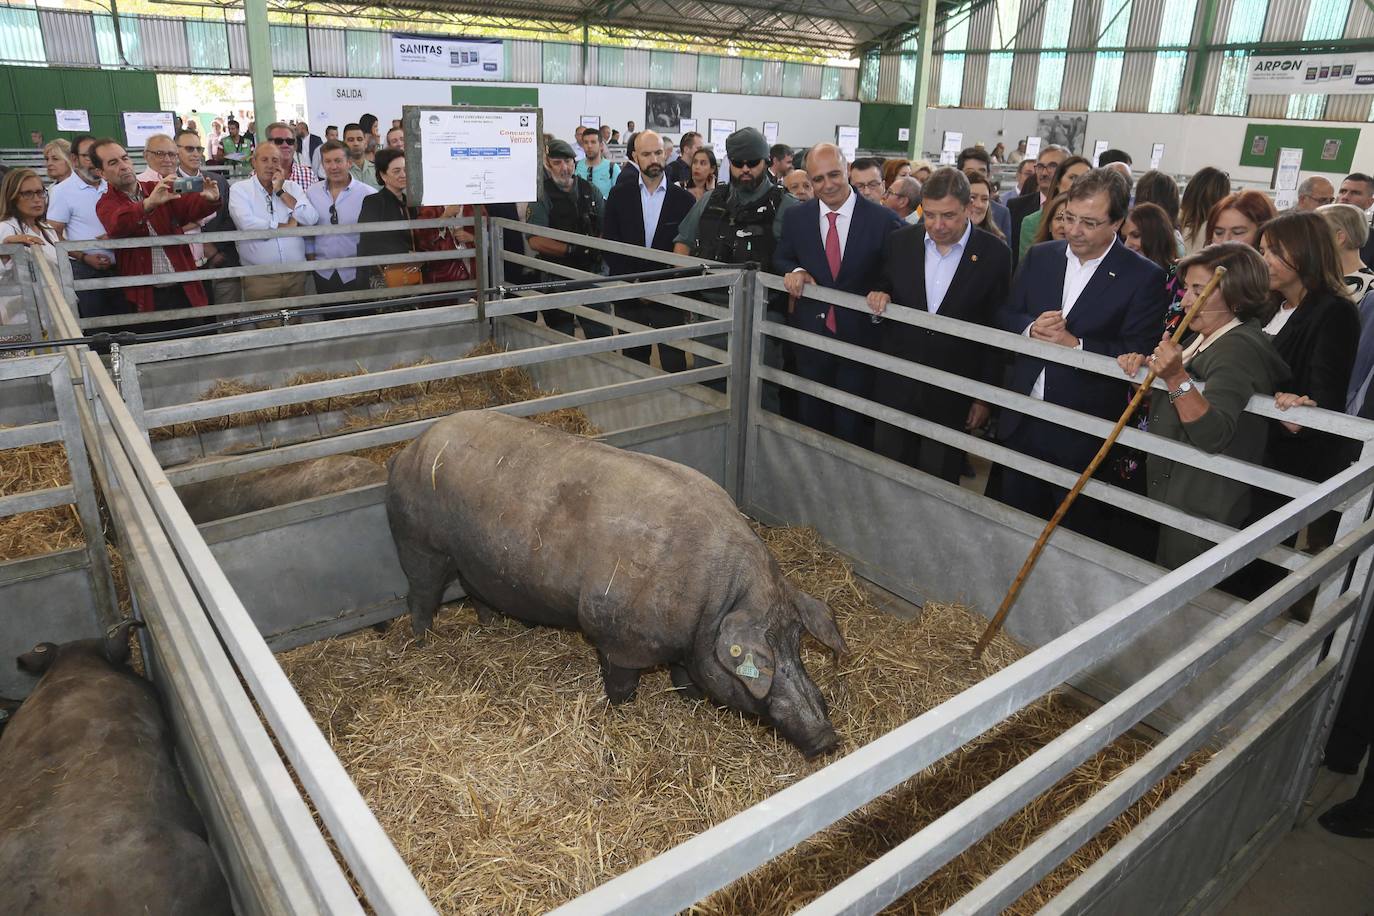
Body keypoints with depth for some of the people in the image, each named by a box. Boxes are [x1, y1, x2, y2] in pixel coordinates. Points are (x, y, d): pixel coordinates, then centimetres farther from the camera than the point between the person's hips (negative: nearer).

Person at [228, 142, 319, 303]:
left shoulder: (292, 187, 10)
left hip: (297, 274, 3)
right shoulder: (239, 189, 0)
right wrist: (289, 226, -8)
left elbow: (311, 219, -5)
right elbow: (248, 225, -17)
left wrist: (281, 191, -6)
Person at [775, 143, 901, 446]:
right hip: (810, 333, 3)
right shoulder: (795, 217, 1)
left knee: (853, 427, 8)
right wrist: (794, 270, -8)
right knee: (811, 420, 16)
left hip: (860, 336, -3)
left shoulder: (883, 219, -9)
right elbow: (781, 258, 14)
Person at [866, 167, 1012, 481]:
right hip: (897, 385, 3)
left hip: (953, 394, -2)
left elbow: (998, 331, -3)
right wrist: (879, 297, -11)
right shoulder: (900, 242, 0)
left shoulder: (994, 254, -7)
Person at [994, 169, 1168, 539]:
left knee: (1078, 530, 12)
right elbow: (1006, 316, 7)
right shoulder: (1039, 257, 5)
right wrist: (1032, 328, -14)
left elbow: (1138, 353, -13)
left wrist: (1074, 343, -23)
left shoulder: (1144, 277, -9)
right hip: (1021, 420, 4)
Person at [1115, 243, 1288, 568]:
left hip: (1203, 510, -10)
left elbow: (1213, 436, -32)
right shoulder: (1207, 337, 8)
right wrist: (1144, 368, 2)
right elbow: (1166, 404, 20)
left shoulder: (1239, 349, -22)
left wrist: (1177, 377, -40)